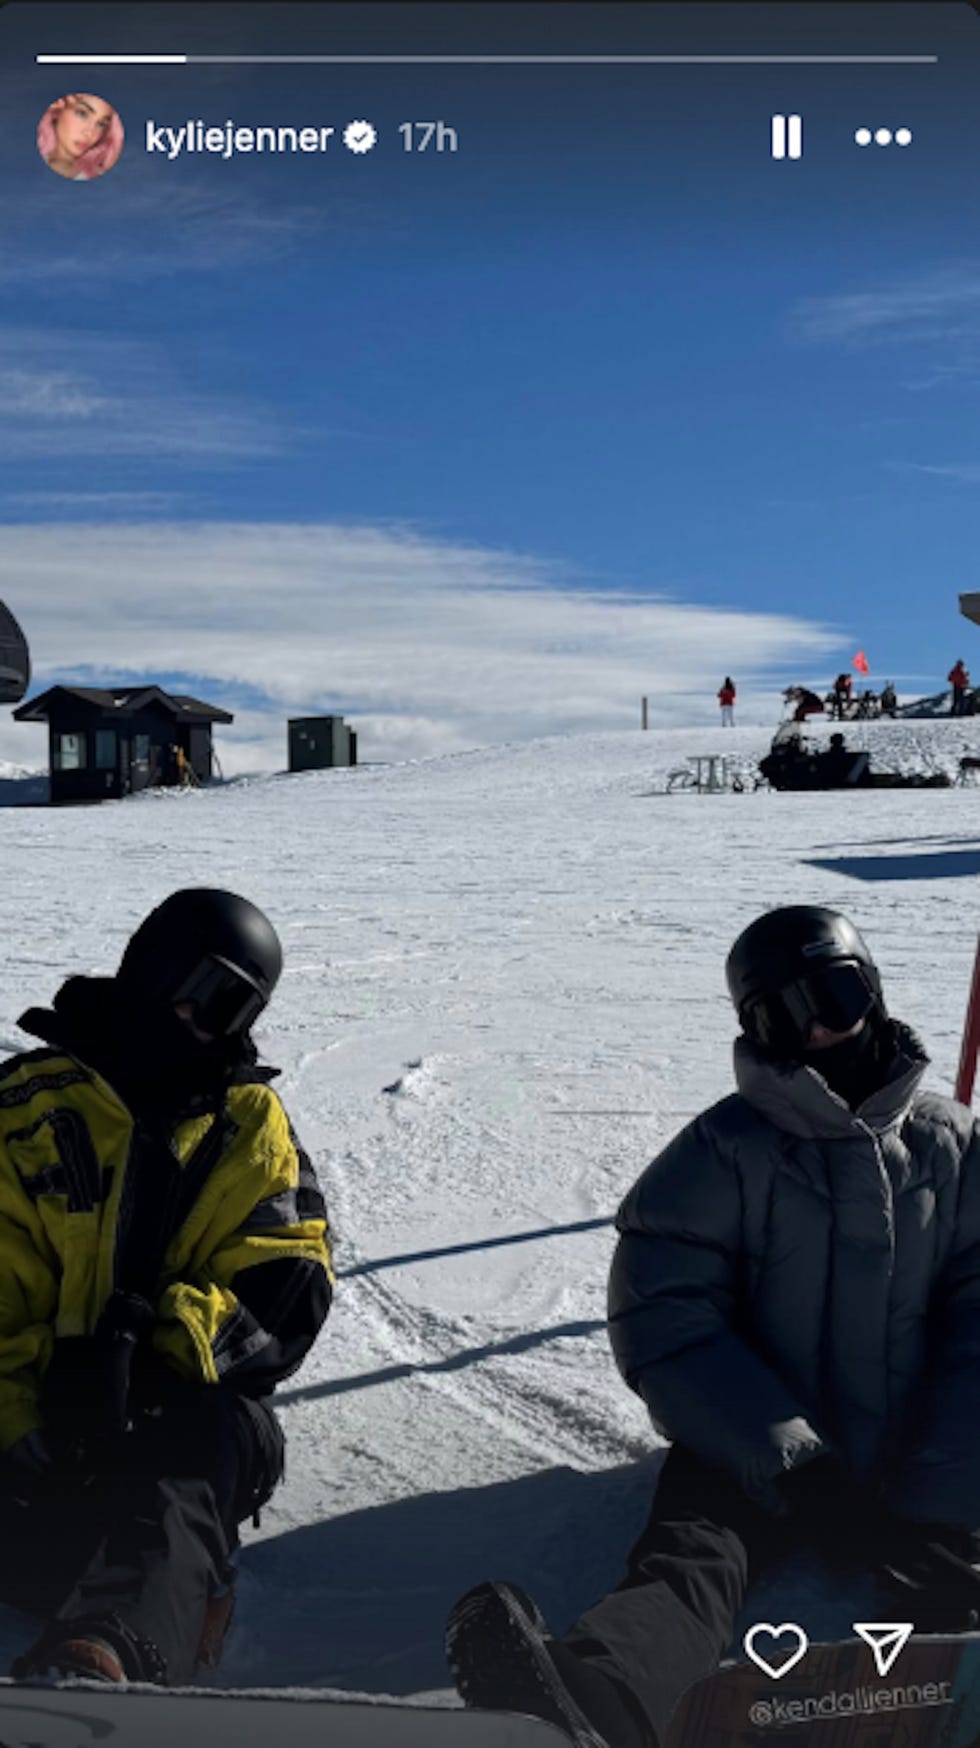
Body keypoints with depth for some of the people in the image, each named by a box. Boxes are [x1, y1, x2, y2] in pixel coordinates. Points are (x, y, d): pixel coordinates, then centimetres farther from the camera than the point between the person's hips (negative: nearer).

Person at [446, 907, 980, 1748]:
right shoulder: (723, 1152, -1)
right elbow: (667, 1324, -7)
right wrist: (792, 1460, -17)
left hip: (911, 1466, 2)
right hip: (751, 1455, -2)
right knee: (686, 1562, -30)